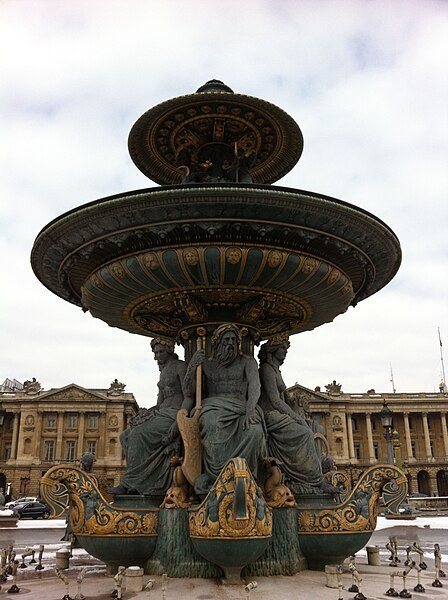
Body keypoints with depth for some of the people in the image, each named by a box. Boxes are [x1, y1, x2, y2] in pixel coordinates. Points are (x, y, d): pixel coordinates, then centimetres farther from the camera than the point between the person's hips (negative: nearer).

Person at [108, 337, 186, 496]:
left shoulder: (180, 366, -4)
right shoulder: (163, 371, 22)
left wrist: (178, 421, -22)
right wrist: (152, 412, 4)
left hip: (175, 415, -9)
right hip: (162, 414, 9)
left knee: (138, 434, -26)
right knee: (127, 436, -8)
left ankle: (128, 483, -21)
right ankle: (143, 482, -12)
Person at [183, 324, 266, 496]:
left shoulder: (247, 362, 15)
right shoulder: (207, 365, 19)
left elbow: (254, 385, -4)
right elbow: (189, 392, 12)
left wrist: (250, 407, -25)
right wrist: (192, 366, -6)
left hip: (240, 409, 0)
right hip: (214, 407, 0)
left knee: (254, 431, -36)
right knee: (213, 425, -39)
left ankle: (213, 479, -30)